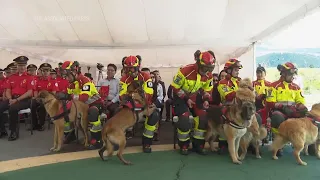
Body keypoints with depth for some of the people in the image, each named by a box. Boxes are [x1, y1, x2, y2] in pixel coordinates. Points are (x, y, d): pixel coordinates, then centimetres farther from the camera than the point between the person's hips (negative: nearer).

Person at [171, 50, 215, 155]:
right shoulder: (185, 71, -30)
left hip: (195, 96, 5)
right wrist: (186, 99, -21)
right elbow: (175, 87, -21)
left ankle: (198, 145, 9)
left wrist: (206, 100, -12)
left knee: (203, 119, -6)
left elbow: (208, 89, 6)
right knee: (184, 121, -18)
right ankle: (184, 145, 5)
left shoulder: (208, 75, -12)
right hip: (181, 96, -5)